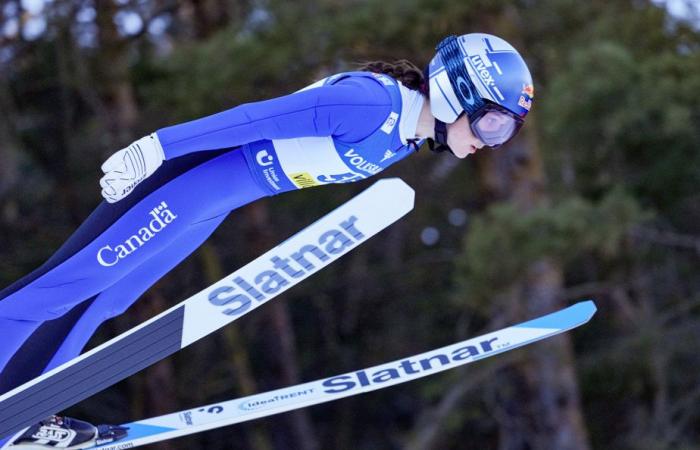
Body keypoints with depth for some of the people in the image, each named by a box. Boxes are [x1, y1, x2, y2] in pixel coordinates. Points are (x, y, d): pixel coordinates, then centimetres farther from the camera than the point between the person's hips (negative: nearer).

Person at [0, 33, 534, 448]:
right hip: (199, 170, -9)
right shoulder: (374, 103, -25)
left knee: (100, 299, 12)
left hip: (218, 202, 9)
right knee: (72, 279, -6)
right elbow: (257, 116, -27)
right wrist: (153, 148, -28)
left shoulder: (409, 135, 6)